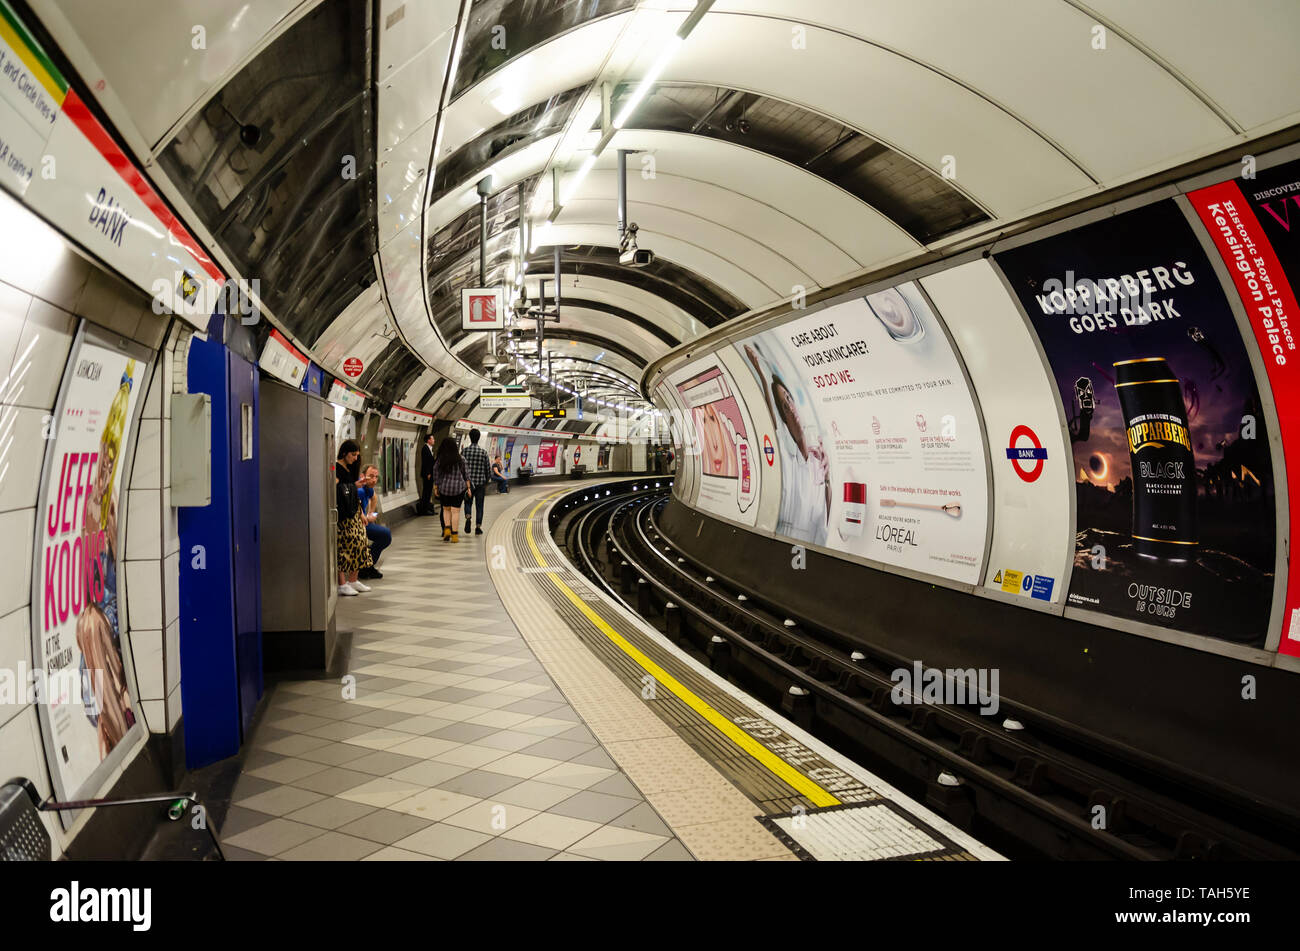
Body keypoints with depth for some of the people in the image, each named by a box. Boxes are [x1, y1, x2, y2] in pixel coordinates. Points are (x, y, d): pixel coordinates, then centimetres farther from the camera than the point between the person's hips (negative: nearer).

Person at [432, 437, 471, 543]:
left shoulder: (439, 460, -4)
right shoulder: (460, 459, -4)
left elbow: (436, 475, 1)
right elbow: (466, 474, 0)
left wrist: (435, 488, 12)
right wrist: (468, 487, 8)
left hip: (444, 488, 1)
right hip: (458, 488, -1)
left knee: (446, 509, 19)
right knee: (455, 511, 3)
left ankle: (447, 529, 4)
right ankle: (454, 535, 5)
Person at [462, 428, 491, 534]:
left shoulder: (465, 451, -5)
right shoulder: (483, 452, -3)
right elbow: (487, 469, 2)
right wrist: (486, 483, 15)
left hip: (468, 482, 0)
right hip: (480, 483, 0)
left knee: (468, 503, 16)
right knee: (479, 505, 8)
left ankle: (468, 517, -12)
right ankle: (478, 527, 7)